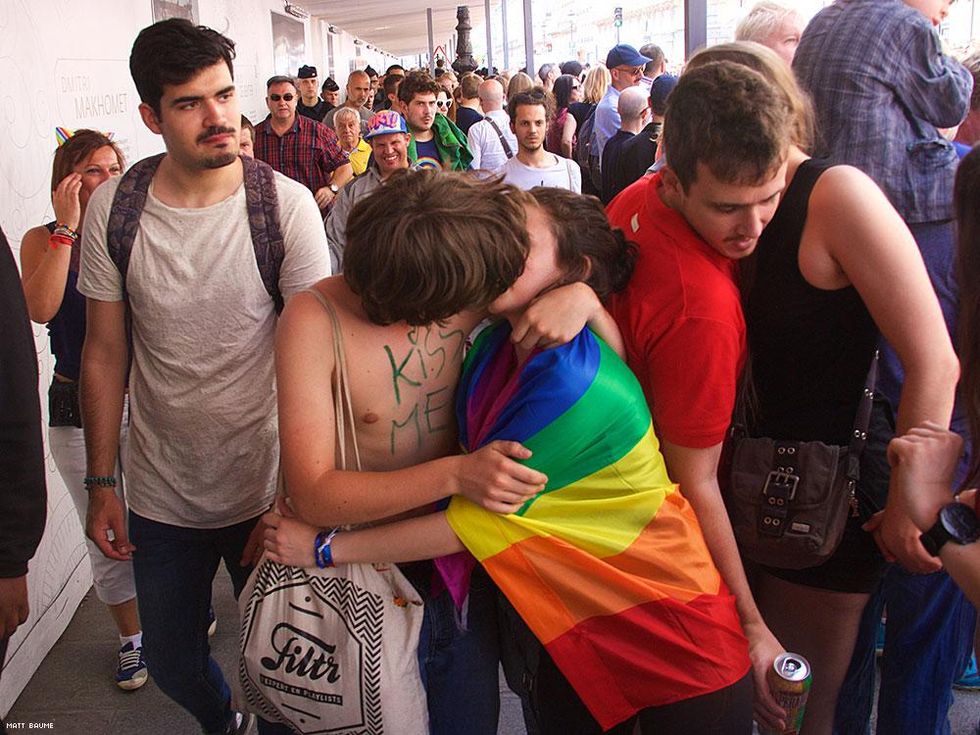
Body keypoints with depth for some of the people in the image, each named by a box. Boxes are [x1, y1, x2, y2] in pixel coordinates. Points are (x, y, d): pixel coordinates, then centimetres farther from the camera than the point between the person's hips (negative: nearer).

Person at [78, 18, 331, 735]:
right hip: (160, 497, 3)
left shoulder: (287, 205, -15)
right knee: (173, 664, 20)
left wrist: (293, 502, -14)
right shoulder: (113, 207, -7)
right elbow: (105, 351, 1)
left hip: (265, 488, -2)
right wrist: (101, 483, 2)